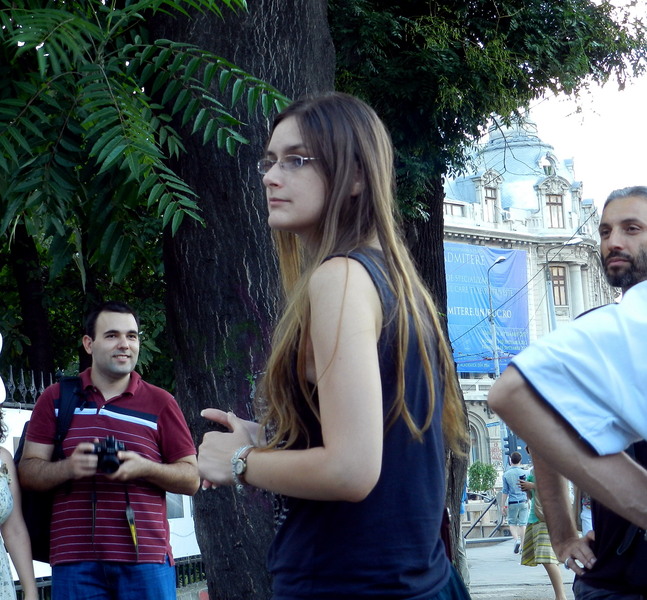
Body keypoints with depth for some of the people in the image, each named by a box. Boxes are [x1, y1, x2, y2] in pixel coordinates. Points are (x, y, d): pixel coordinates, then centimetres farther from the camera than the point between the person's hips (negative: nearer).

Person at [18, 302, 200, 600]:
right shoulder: (56, 398, 11)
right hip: (75, 561, 0)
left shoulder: (160, 402, 9)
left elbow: (191, 479, 8)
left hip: (146, 557, 0)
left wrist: (145, 469, -12)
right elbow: (28, 471, 7)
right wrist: (68, 468, -14)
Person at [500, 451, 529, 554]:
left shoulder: (506, 474, -4)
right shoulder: (525, 473, -1)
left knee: (512, 523, 13)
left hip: (512, 503, -1)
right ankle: (522, 546, 5)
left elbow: (505, 491, -3)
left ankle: (517, 540, -11)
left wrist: (503, 505, 4)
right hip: (523, 501, 1)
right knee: (522, 524, 5)